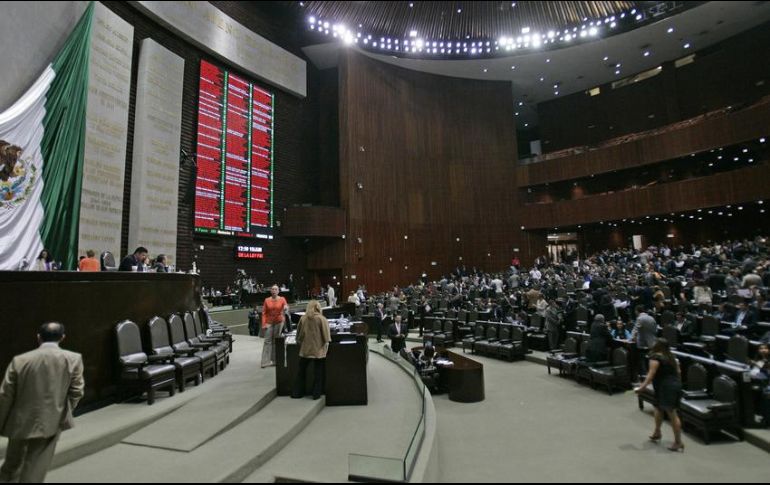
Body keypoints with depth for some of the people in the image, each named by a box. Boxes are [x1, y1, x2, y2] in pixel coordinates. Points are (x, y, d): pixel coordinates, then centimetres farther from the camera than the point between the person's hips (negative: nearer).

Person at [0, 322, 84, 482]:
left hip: (20, 421, 3)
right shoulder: (73, 359, -11)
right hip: (50, 423, -2)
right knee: (35, 472, 10)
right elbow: (76, 392, -7)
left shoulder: (20, 360, -8)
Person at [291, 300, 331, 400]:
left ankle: (297, 393, 24)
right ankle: (316, 394, 13)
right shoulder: (322, 319, -11)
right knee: (318, 373, 10)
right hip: (318, 350, -3)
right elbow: (326, 336, -12)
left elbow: (298, 335, 5)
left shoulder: (303, 318, -3)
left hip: (305, 349, 3)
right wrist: (326, 344, 2)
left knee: (301, 371, 17)